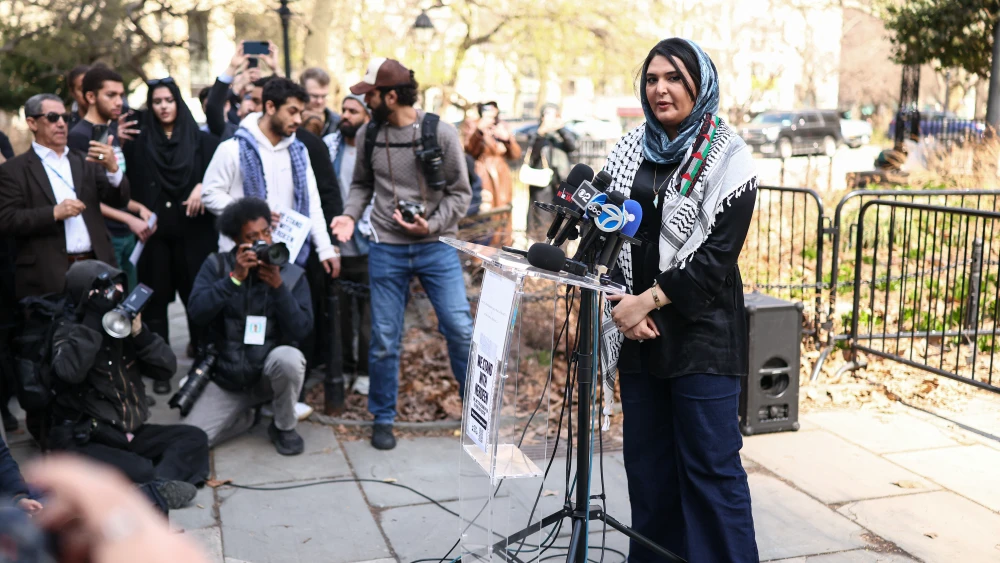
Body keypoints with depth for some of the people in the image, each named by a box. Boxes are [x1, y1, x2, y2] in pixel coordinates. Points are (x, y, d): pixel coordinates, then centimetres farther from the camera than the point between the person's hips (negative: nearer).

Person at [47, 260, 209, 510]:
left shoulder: (125, 329, 9)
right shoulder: (68, 332, -5)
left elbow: (167, 369, 0)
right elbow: (70, 372, -28)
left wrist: (139, 333, -13)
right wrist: (93, 320, -23)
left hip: (131, 433, 7)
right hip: (85, 440, -6)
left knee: (193, 437, -13)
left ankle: (157, 486, -32)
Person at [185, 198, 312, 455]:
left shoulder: (293, 274, -5)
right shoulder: (216, 266, -4)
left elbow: (301, 330, -16)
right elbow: (197, 313, -18)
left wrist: (278, 286, -27)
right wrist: (235, 278, -25)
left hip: (272, 373, -1)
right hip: (226, 379, 1)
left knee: (289, 357, -36)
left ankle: (284, 427, -6)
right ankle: (245, 416, 17)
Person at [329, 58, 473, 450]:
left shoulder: (441, 134, -7)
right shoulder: (368, 135, 2)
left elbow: (460, 193, -2)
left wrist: (431, 226, -15)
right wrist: (350, 215, -4)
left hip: (436, 246, -2)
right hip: (386, 249, 2)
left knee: (460, 330, -2)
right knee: (384, 339, 6)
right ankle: (383, 418, 23)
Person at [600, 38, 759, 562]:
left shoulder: (726, 157, -4)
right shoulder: (628, 149, 10)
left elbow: (718, 253, -11)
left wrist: (649, 300, -13)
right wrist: (624, 303, -5)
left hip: (701, 329, -5)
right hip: (638, 330, 5)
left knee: (711, 464, -3)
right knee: (648, 460, 11)